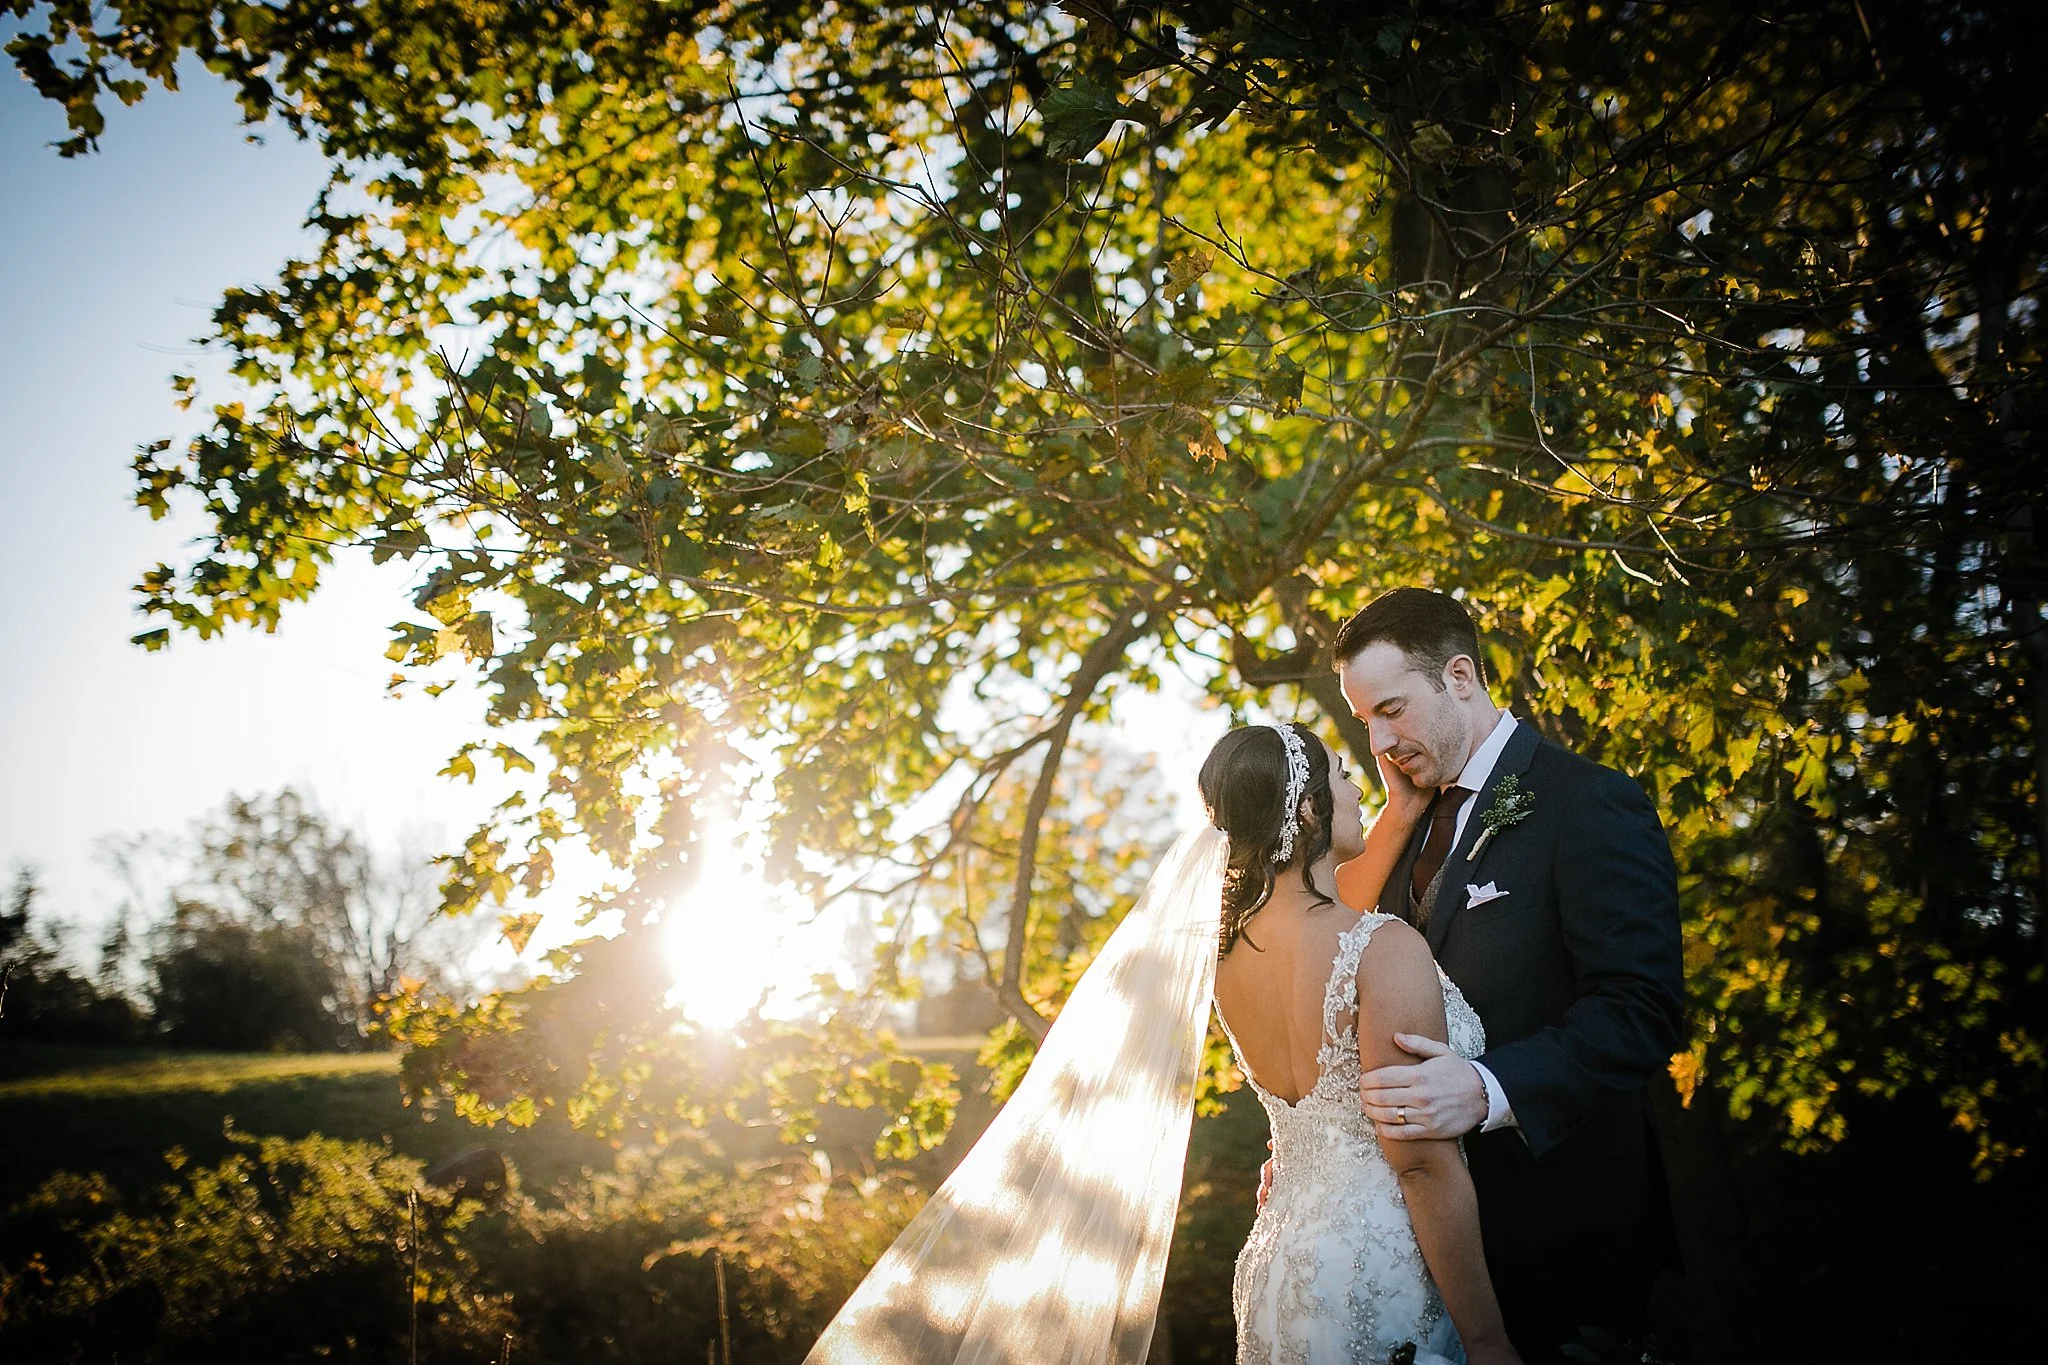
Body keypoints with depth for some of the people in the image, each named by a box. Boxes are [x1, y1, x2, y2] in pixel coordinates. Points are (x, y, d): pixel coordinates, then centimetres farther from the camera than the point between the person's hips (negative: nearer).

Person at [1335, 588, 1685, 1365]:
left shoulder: (1592, 806, -13)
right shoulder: (1420, 820, 12)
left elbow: (1641, 1009, -22)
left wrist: (1488, 1092, -33)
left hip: (1554, 1214, -7)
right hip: (1440, 1208, 7)